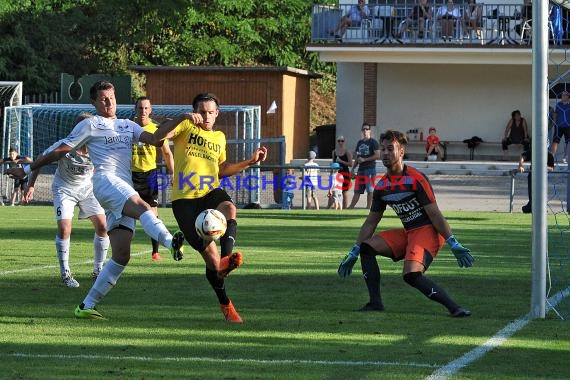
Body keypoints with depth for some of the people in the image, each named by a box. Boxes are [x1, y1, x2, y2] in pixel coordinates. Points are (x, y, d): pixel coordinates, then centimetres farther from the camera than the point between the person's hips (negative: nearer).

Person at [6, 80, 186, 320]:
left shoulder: (128, 126, 27)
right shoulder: (91, 125, 11)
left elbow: (155, 139, 12)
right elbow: (60, 151, 14)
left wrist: (180, 119, 0)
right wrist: (28, 169, 14)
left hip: (125, 192, 6)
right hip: (106, 181, -6)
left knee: (121, 255, -5)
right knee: (142, 208, -36)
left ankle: (87, 305, -1)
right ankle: (171, 243, -65)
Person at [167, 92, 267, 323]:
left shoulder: (219, 137, 20)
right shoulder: (186, 127, 4)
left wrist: (250, 161, 24)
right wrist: (184, 119, -23)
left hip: (211, 192, 3)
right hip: (184, 198, -3)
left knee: (229, 208, -36)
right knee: (209, 253, -9)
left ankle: (227, 258, -52)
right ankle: (225, 304, 4)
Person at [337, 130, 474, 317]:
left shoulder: (416, 179, -14)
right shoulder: (382, 186, 9)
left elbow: (434, 214, -15)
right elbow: (371, 222, 17)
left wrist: (453, 244, -18)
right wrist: (353, 254, 16)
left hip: (428, 232, -8)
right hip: (407, 233, 8)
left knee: (411, 275, -28)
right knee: (367, 247, -2)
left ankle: (453, 307, -24)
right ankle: (375, 302, -1)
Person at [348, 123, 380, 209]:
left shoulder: (373, 142, -3)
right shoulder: (360, 142, 18)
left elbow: (377, 156, -12)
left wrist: (364, 159, -14)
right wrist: (353, 168, 15)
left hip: (370, 169, -7)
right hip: (361, 169, 7)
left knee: (370, 190, -5)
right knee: (357, 191, 6)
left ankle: (368, 208, -3)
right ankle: (350, 207, 5)